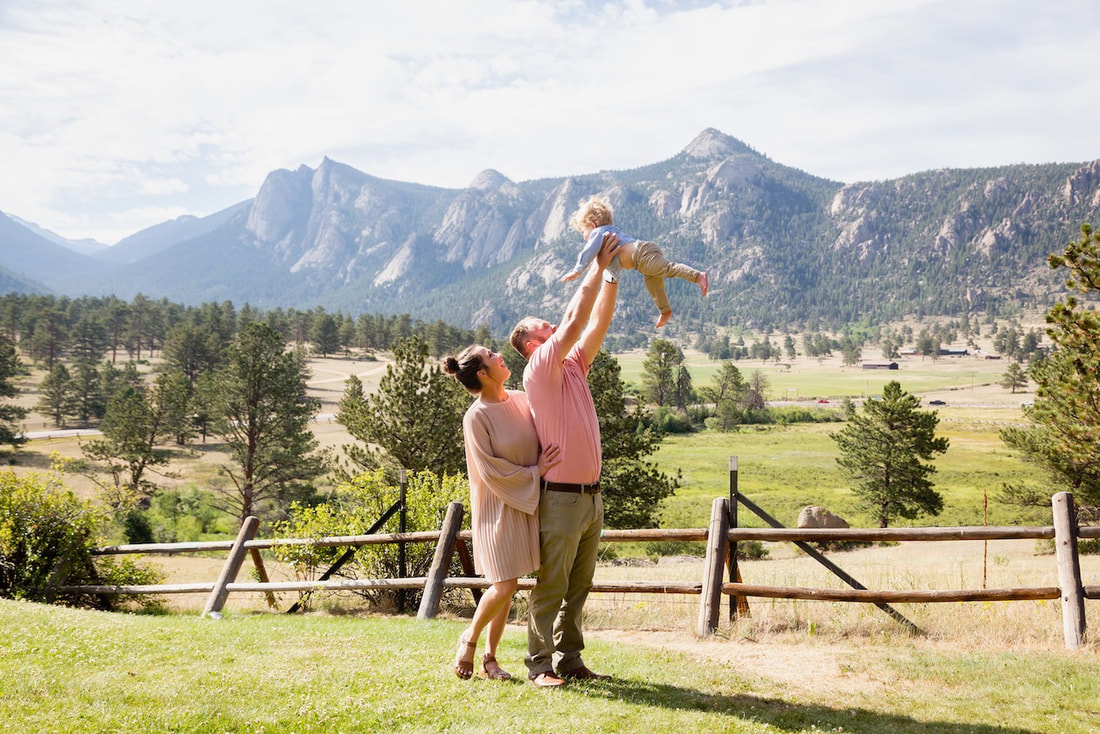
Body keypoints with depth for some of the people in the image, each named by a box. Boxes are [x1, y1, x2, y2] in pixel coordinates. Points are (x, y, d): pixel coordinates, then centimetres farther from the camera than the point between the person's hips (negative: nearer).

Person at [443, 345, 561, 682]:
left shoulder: (522, 400, 4)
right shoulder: (476, 417, -14)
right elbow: (491, 471, -15)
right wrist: (535, 472, -12)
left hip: (527, 503, 6)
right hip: (499, 508, -6)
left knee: (506, 587, 10)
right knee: (505, 585, -8)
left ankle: (490, 657, 21)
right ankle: (470, 637, 17)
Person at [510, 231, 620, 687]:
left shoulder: (575, 366, 14)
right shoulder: (540, 370, -9)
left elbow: (598, 322, 12)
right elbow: (575, 319, -15)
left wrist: (612, 274, 6)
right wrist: (598, 266, -9)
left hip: (591, 495, 8)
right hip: (561, 497, -8)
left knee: (579, 586, 11)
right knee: (550, 586, -2)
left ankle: (569, 659, 18)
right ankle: (540, 665, 4)